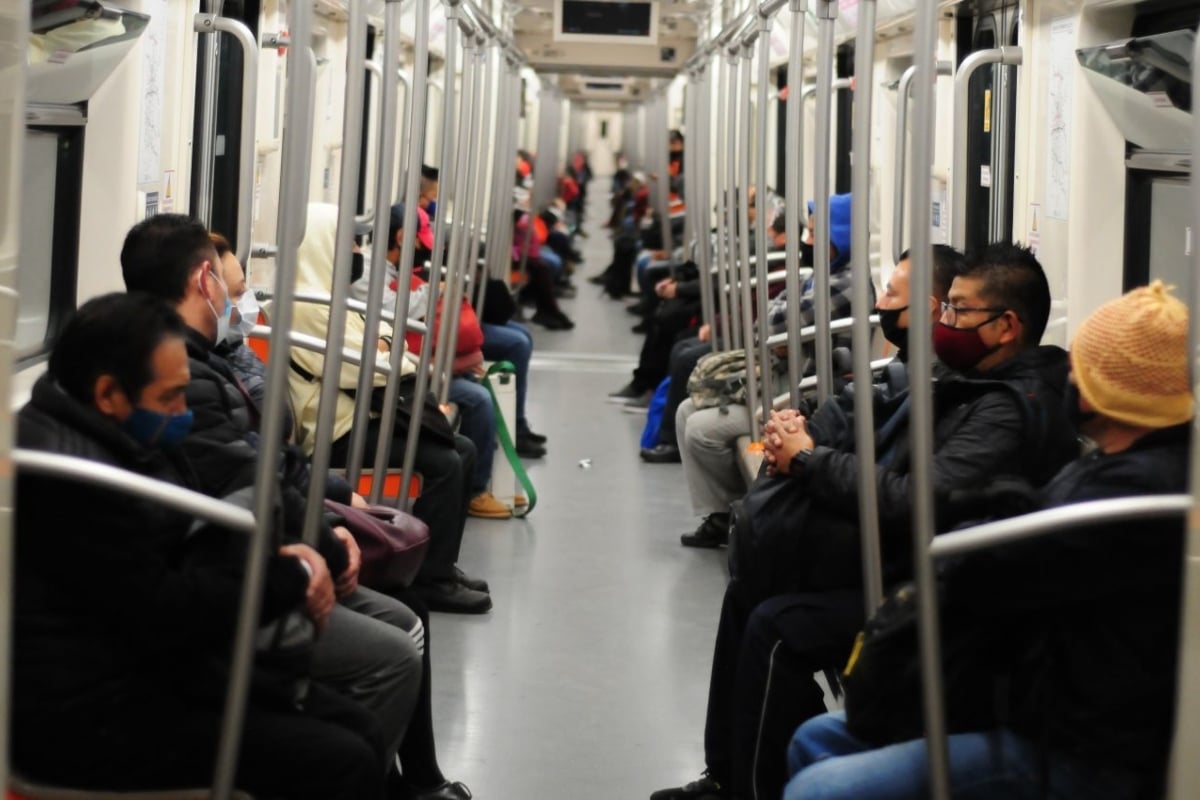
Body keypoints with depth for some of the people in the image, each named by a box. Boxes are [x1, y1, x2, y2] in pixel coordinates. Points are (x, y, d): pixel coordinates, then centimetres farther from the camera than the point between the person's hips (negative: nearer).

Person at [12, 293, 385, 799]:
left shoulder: (115, 436, 6)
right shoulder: (66, 475, -26)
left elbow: (179, 551, 15)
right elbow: (164, 612, -23)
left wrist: (278, 559, -5)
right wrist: (293, 579, -10)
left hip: (149, 666, 10)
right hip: (92, 712, -10)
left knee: (357, 731, 6)